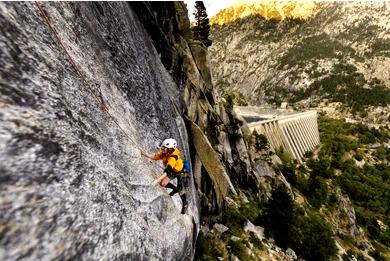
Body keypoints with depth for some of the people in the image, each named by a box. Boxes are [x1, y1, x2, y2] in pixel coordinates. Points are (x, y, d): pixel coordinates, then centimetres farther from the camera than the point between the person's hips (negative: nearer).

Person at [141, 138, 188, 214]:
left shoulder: (173, 158, -42)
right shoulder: (164, 152, -20)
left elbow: (166, 172, -49)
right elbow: (155, 157, -14)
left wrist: (157, 180, -54)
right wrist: (145, 154, -30)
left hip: (179, 172, -7)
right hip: (171, 171, 7)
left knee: (180, 190, 0)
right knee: (162, 183, -6)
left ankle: (185, 204, 28)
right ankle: (175, 189, 22)